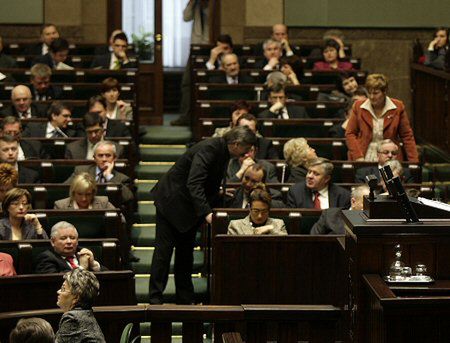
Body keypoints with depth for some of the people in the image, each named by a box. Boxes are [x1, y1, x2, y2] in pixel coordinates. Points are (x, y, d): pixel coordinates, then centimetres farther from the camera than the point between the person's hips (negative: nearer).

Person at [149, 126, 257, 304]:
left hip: (189, 206, 9)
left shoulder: (223, 152, 2)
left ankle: (185, 299, 16)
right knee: (164, 248, -4)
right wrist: (206, 212, -40)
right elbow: (194, 183, -35)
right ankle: (155, 298, 0)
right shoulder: (208, 149, -27)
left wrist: (217, 205, 8)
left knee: (186, 251, 11)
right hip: (172, 201, -9)